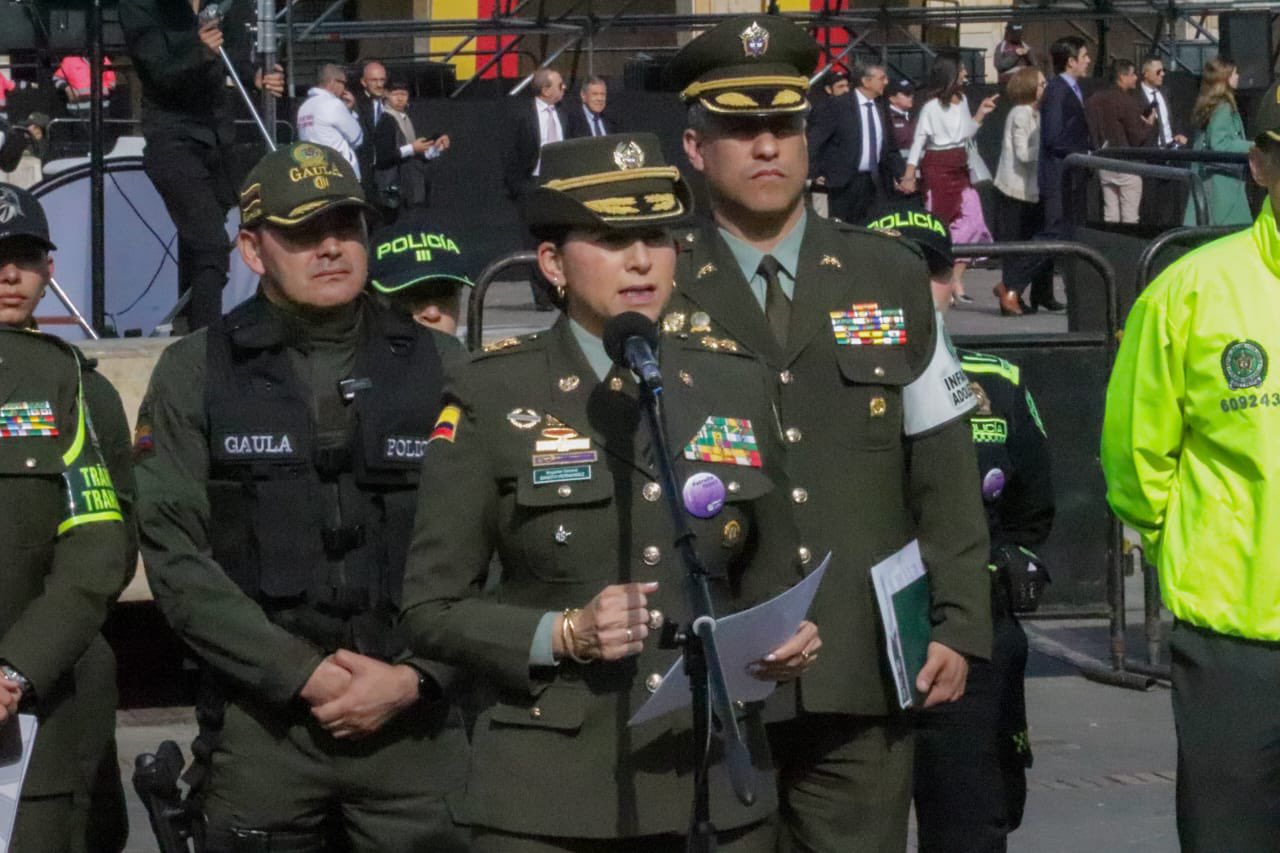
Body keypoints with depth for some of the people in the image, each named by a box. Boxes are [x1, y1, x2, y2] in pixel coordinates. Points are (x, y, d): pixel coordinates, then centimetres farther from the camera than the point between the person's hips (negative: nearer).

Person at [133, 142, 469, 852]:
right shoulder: (196, 373, 3)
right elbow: (174, 554, -4)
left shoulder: (432, 365, 6)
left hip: (416, 720, 1)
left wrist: (412, 678, -10)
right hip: (260, 725, -1)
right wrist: (300, 674, -11)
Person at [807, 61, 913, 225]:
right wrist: (815, 174, -13)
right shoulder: (836, 106, -9)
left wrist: (901, 177, 4)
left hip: (874, 182, 6)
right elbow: (813, 140, -9)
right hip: (843, 182, -6)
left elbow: (890, 148, 16)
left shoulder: (880, 108, 11)